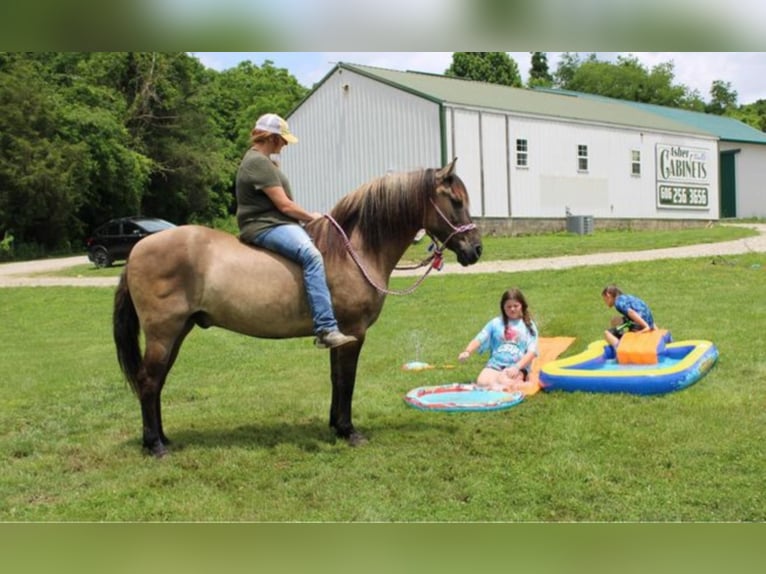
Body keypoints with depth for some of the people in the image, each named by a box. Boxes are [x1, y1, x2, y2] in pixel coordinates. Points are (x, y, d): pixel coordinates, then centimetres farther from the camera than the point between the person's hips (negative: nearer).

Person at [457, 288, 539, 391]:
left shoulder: (529, 326, 7)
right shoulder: (496, 323, 11)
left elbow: (531, 351, -2)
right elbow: (478, 340, 5)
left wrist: (517, 367, -20)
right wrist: (467, 352, -17)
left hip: (518, 366, -2)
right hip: (495, 364, 2)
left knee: (506, 383, -38)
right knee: (482, 382, -32)